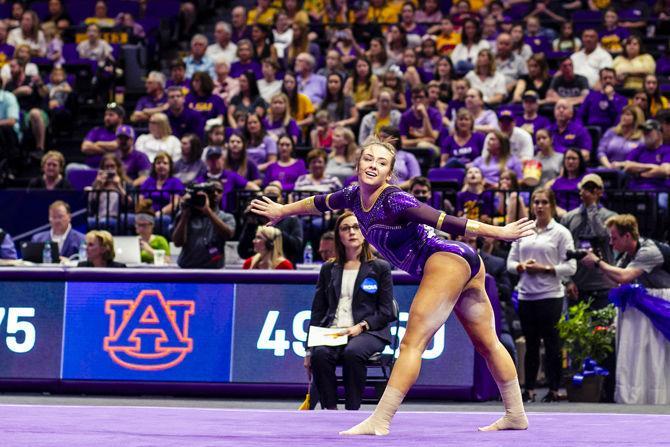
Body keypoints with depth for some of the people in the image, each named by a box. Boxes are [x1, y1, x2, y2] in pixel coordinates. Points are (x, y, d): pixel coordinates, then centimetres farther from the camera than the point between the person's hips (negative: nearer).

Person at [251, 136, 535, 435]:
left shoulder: (394, 201, -20)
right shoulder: (354, 196, 6)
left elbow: (446, 222, -24)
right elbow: (321, 203, 25)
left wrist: (498, 233, -24)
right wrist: (282, 210, 40)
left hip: (448, 261, -10)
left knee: (412, 343, -13)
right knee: (486, 344, 16)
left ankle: (379, 421, -16)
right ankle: (516, 415, 26)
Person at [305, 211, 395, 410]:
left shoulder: (380, 268, 10)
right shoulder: (328, 269, 19)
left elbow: (386, 312, 5)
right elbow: (317, 311, 15)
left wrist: (361, 326, -13)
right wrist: (309, 349, 4)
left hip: (369, 332, -2)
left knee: (353, 352, -37)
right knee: (321, 353, -33)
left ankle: (352, 411, -33)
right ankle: (330, 410, -30)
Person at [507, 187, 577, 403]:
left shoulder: (561, 232, 0)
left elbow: (570, 267, -6)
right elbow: (510, 262, 12)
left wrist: (545, 268, -15)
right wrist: (522, 266, -8)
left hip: (550, 296, -4)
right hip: (526, 295, 4)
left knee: (552, 344, 0)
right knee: (531, 344, 9)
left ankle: (553, 390, 6)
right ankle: (529, 389, 13)